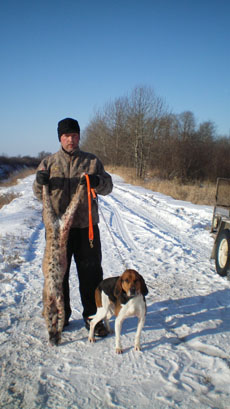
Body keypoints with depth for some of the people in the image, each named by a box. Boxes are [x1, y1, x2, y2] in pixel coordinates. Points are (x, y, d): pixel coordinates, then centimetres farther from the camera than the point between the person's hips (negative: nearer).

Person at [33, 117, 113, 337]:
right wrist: (40, 181, -15)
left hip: (86, 227, 0)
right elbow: (39, 194, 8)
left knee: (91, 273, 5)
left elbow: (108, 186, 4)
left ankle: (92, 316, 22)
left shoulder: (92, 161, 7)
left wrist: (97, 181, -18)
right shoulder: (48, 162, 8)